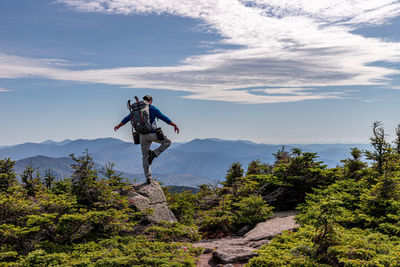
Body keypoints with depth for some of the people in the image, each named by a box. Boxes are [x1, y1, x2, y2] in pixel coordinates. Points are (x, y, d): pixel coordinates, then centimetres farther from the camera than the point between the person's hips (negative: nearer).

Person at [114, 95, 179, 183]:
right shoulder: (153, 109, -2)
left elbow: (127, 118, 22)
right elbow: (164, 118, -4)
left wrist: (118, 126, 37)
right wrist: (174, 125, 3)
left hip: (142, 136, 5)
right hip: (152, 134, -4)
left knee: (145, 157, 12)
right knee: (167, 142, 18)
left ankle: (148, 177, 9)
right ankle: (154, 153, 0)